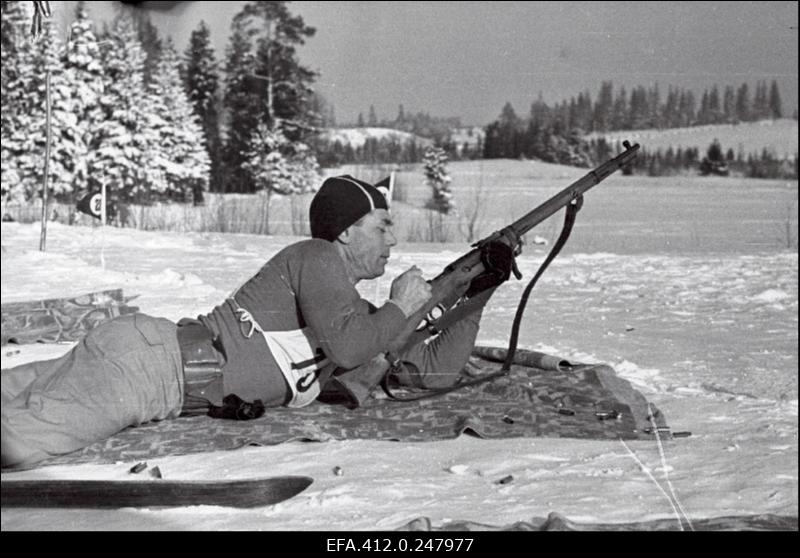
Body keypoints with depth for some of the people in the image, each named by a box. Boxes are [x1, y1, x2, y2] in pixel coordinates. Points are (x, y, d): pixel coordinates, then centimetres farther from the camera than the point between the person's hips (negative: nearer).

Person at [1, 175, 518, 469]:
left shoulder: (365, 319, 20)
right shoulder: (316, 257, -5)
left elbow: (438, 370, 22)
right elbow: (343, 346, -22)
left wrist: (477, 291, 20)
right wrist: (401, 309, -5)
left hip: (165, 392, 8)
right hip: (147, 357, -8)